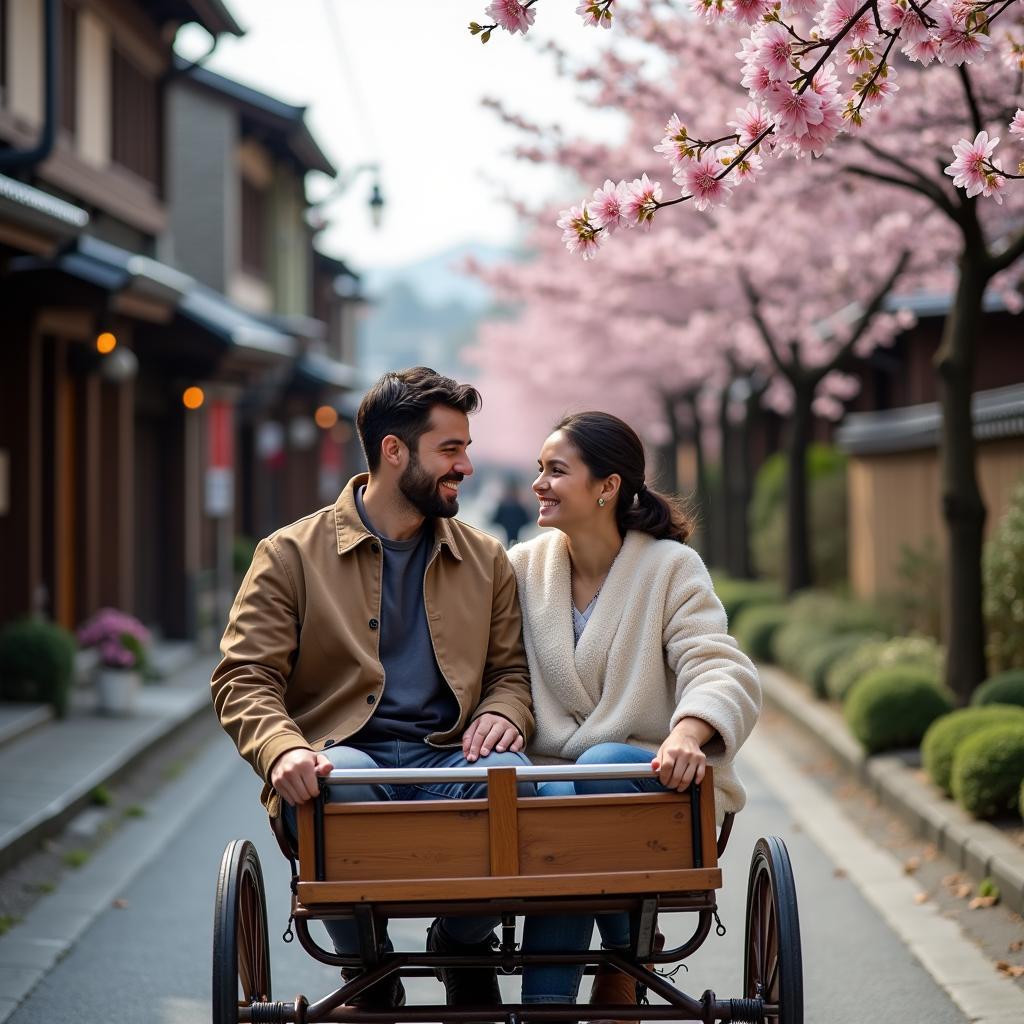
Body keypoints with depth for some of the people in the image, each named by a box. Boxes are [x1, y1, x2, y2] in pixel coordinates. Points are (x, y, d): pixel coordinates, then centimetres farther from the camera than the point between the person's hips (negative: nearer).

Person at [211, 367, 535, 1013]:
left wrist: (504, 711, -5)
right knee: (344, 779, -39)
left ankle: (465, 947, -1)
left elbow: (512, 668, 22)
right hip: (341, 759, -2)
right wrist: (282, 749, -21)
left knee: (510, 772, -32)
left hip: (448, 761, 3)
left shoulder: (486, 560, 20)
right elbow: (244, 679, 1)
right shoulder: (292, 555, 7)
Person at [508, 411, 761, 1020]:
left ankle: (621, 961, -19)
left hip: (649, 776, -1)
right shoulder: (523, 567, 10)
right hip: (551, 777, 2)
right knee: (558, 798, -34)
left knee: (599, 765, -35)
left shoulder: (671, 568, -1)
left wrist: (690, 731, -38)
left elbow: (723, 672, -15)